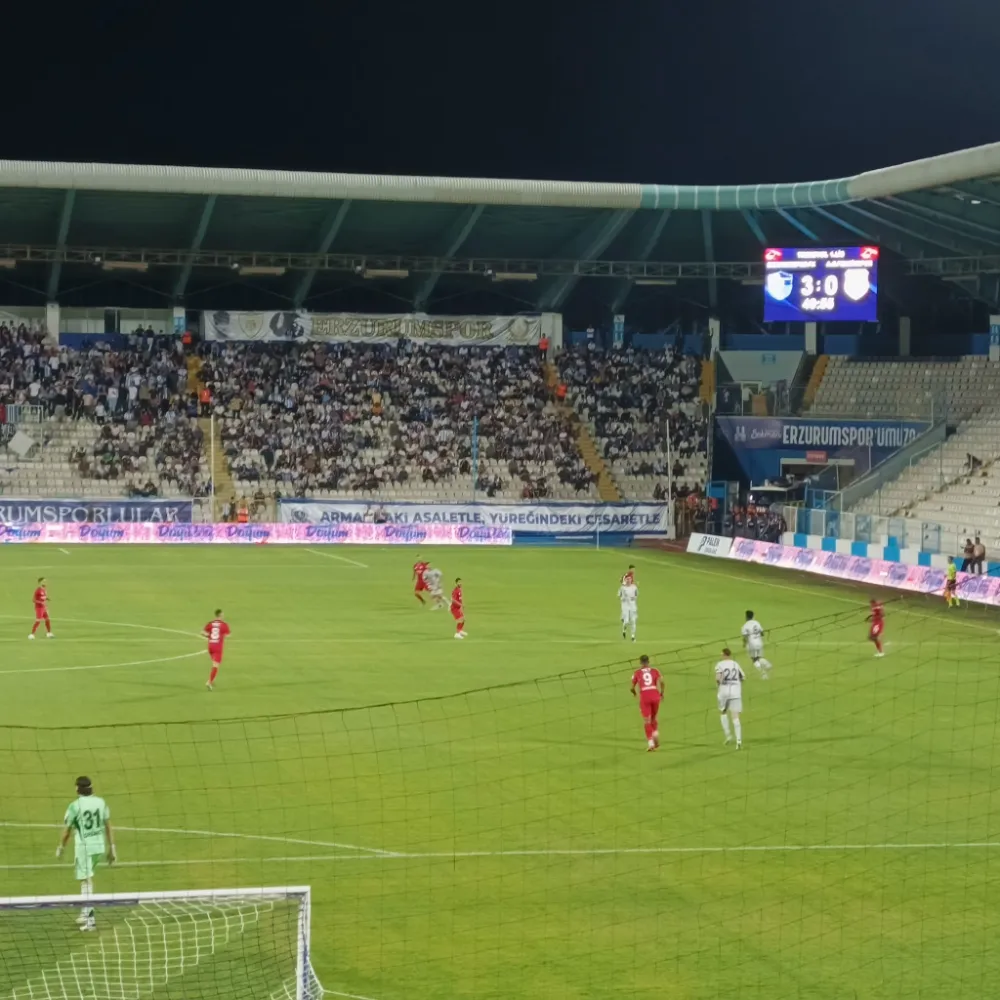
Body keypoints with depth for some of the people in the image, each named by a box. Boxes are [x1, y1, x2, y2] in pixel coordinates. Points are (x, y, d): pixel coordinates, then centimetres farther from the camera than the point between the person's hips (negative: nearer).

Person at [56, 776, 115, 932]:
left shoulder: (75, 806, -10)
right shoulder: (101, 802, 4)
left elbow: (67, 830, -3)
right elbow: (108, 826, 8)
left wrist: (61, 847, 12)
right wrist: (111, 848, 15)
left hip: (84, 847, -5)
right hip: (99, 846, 5)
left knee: (86, 881, -4)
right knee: (87, 879, 22)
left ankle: (90, 919, -8)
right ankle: (85, 912, 26)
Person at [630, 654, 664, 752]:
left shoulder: (637, 673, 11)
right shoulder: (655, 671, 13)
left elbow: (632, 687, 12)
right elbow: (661, 681, -3)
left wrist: (634, 693, 35)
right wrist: (662, 693, 12)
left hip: (644, 697, -2)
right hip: (655, 696, 2)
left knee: (646, 721, 0)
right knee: (653, 718, 22)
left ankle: (650, 743, -17)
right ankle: (655, 734, -6)